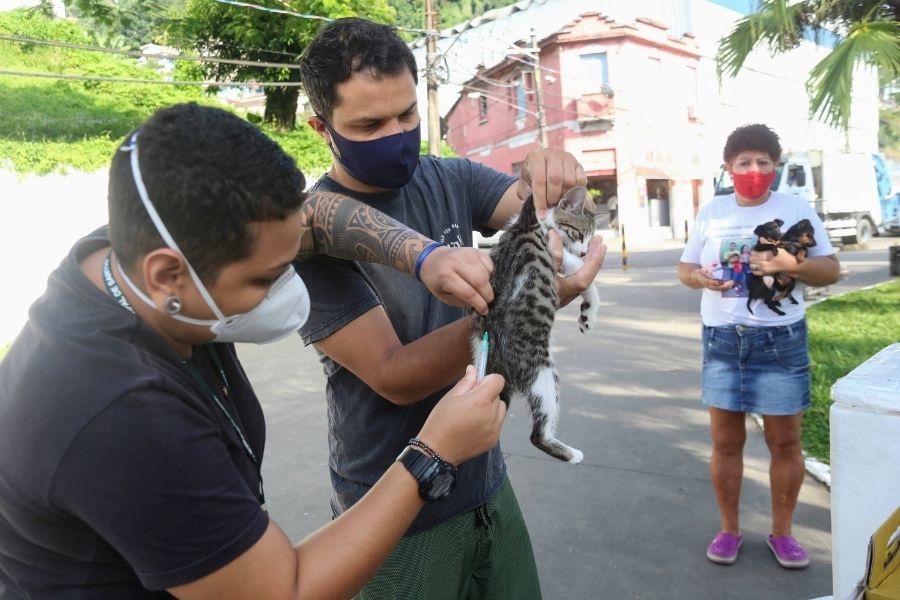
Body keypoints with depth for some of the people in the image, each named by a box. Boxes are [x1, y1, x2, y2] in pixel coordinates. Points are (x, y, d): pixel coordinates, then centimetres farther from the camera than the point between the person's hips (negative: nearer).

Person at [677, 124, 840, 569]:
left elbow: (831, 270, -1)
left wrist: (790, 265, -20)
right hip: (722, 340, 2)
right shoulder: (711, 212, 7)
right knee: (725, 441, 8)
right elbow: (684, 268, 11)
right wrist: (701, 278, -12)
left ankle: (782, 532, 27)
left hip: (780, 340, -1)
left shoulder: (797, 208, 1)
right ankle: (728, 529, 25)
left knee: (785, 441, 8)